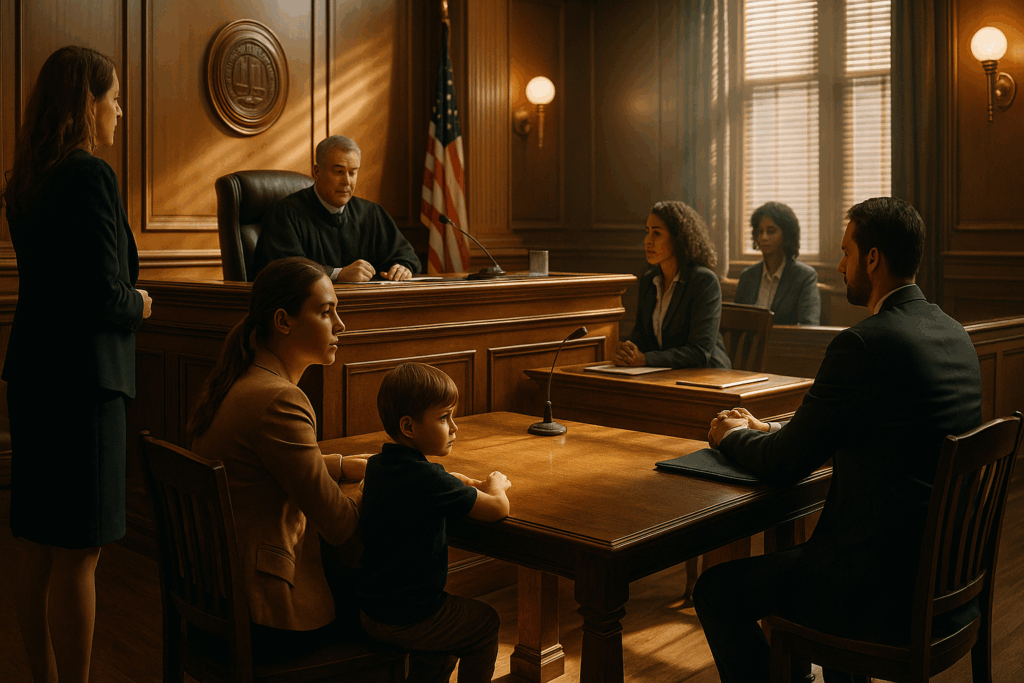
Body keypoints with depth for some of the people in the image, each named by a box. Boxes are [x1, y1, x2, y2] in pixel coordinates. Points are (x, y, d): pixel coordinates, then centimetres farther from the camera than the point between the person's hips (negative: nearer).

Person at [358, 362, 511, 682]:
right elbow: (498, 509, -23)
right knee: (485, 621, 17)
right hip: (405, 620, -8)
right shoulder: (427, 479, -27)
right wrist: (495, 485, 2)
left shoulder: (377, 464, -1)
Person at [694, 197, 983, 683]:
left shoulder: (864, 343, -22)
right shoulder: (953, 333, 7)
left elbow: (785, 465, -14)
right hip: (947, 561, 10)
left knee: (716, 591, 3)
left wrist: (733, 435, 6)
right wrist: (765, 430, 14)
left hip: (885, 586, -9)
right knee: (793, 549, 33)